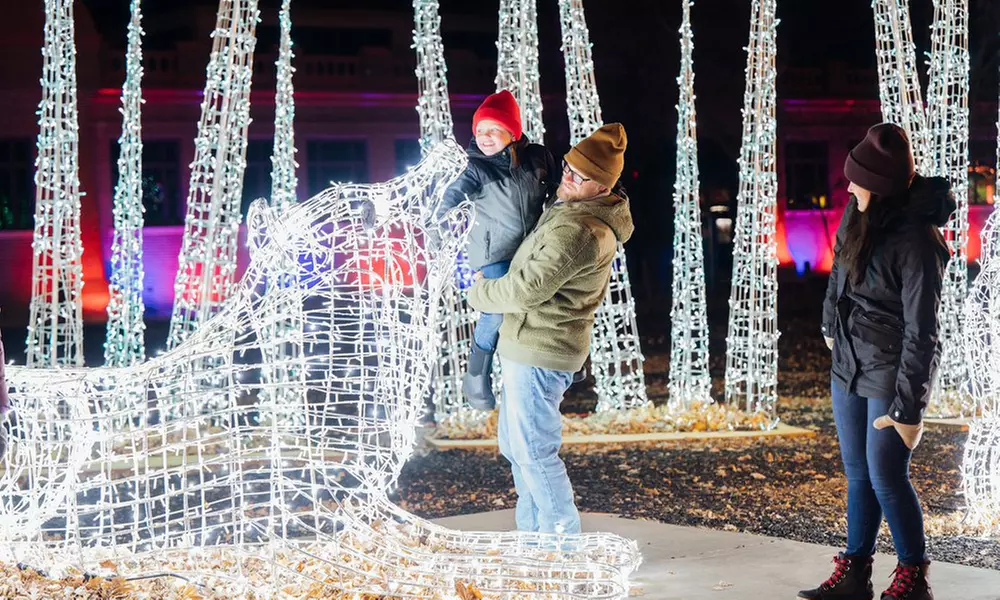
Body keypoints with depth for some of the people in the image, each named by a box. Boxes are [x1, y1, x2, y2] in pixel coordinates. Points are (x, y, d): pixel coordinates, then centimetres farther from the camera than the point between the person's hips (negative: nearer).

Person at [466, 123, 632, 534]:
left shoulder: (579, 231, -25)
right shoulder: (575, 210, 10)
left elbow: (526, 289, -25)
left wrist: (480, 292, -7)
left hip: (539, 352, -11)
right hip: (529, 346, 11)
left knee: (534, 451, -5)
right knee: (515, 444, 20)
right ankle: (534, 533, 30)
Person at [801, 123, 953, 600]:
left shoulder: (916, 244, -22)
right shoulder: (859, 213, -1)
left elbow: (921, 333, -21)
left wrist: (908, 407, -19)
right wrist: (831, 325, 28)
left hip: (891, 373, -7)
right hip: (848, 365, 7)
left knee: (885, 477, -2)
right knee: (857, 474, 12)